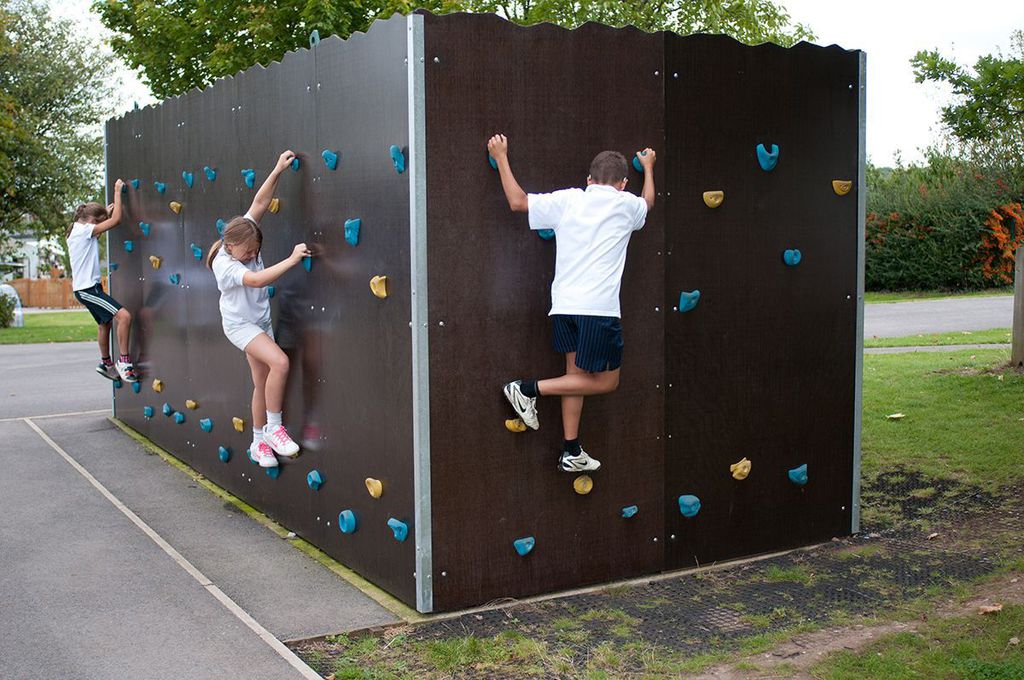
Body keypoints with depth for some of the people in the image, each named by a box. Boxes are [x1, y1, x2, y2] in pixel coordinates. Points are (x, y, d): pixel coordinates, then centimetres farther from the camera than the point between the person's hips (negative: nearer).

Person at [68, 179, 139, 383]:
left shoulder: (76, 231, 12)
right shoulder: (84, 230, -16)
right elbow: (116, 220, -19)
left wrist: (106, 212, 25)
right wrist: (117, 191, -12)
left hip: (86, 287, 11)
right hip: (87, 288, -11)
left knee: (104, 323, 24)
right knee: (124, 316, -19)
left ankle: (106, 363, 38)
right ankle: (124, 362, -14)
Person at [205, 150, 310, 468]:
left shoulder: (244, 236, -5)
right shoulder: (224, 264, -24)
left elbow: (259, 203, -7)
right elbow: (256, 279, -38)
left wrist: (277, 171, -14)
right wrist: (291, 260, -41)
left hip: (261, 322, 7)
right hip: (240, 324, -7)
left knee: (263, 382, 8)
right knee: (280, 362, -26)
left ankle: (259, 442, 19)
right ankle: (273, 427, -14)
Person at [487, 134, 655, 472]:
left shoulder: (567, 200, 7)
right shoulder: (626, 204, 6)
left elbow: (517, 201, 10)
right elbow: (648, 202, 31)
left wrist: (501, 158, 21)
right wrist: (648, 168, 49)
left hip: (563, 305, 5)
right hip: (600, 307, -5)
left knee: (577, 374, 15)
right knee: (606, 381, 7)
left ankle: (571, 452, 19)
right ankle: (529, 389, -2)